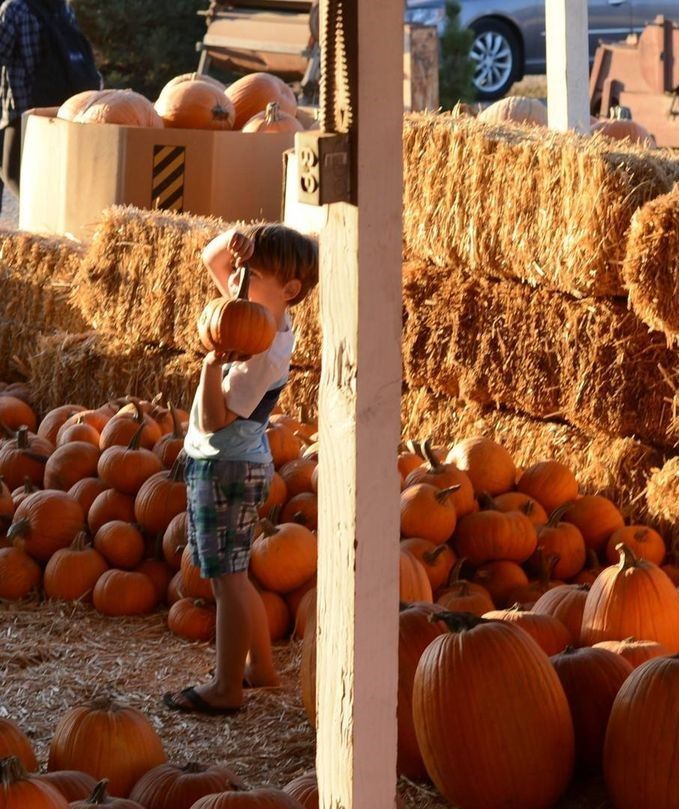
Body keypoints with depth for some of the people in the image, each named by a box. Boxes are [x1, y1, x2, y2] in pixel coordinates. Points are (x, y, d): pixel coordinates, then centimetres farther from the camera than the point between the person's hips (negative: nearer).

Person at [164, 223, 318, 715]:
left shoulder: (262, 354, -22)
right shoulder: (260, 315, 3)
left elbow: (213, 420, -24)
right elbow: (211, 259, 14)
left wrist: (213, 364, -35)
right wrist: (233, 241, -7)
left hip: (225, 468, -10)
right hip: (240, 463, 10)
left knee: (227, 577, -5)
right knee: (233, 574, 19)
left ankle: (226, 689, 0)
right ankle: (261, 667, 29)